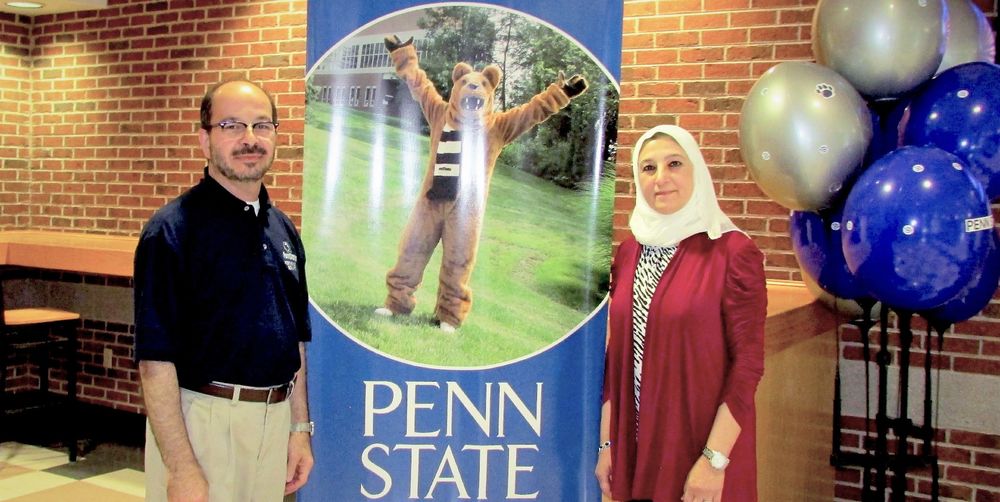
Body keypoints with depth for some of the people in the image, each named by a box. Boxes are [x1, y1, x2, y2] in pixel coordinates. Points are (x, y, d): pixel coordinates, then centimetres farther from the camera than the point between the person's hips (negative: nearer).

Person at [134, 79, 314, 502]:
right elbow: (155, 360, -16)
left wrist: (300, 428, 11)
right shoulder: (172, 230, -12)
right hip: (199, 419, -6)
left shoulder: (284, 230, 9)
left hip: (275, 417, 6)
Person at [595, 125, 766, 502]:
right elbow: (617, 352, 8)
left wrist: (715, 459, -17)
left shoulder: (733, 252, -11)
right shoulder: (629, 251, 5)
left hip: (702, 454, -4)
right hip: (635, 450, 5)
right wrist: (607, 443, 6)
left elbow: (748, 363, -13)